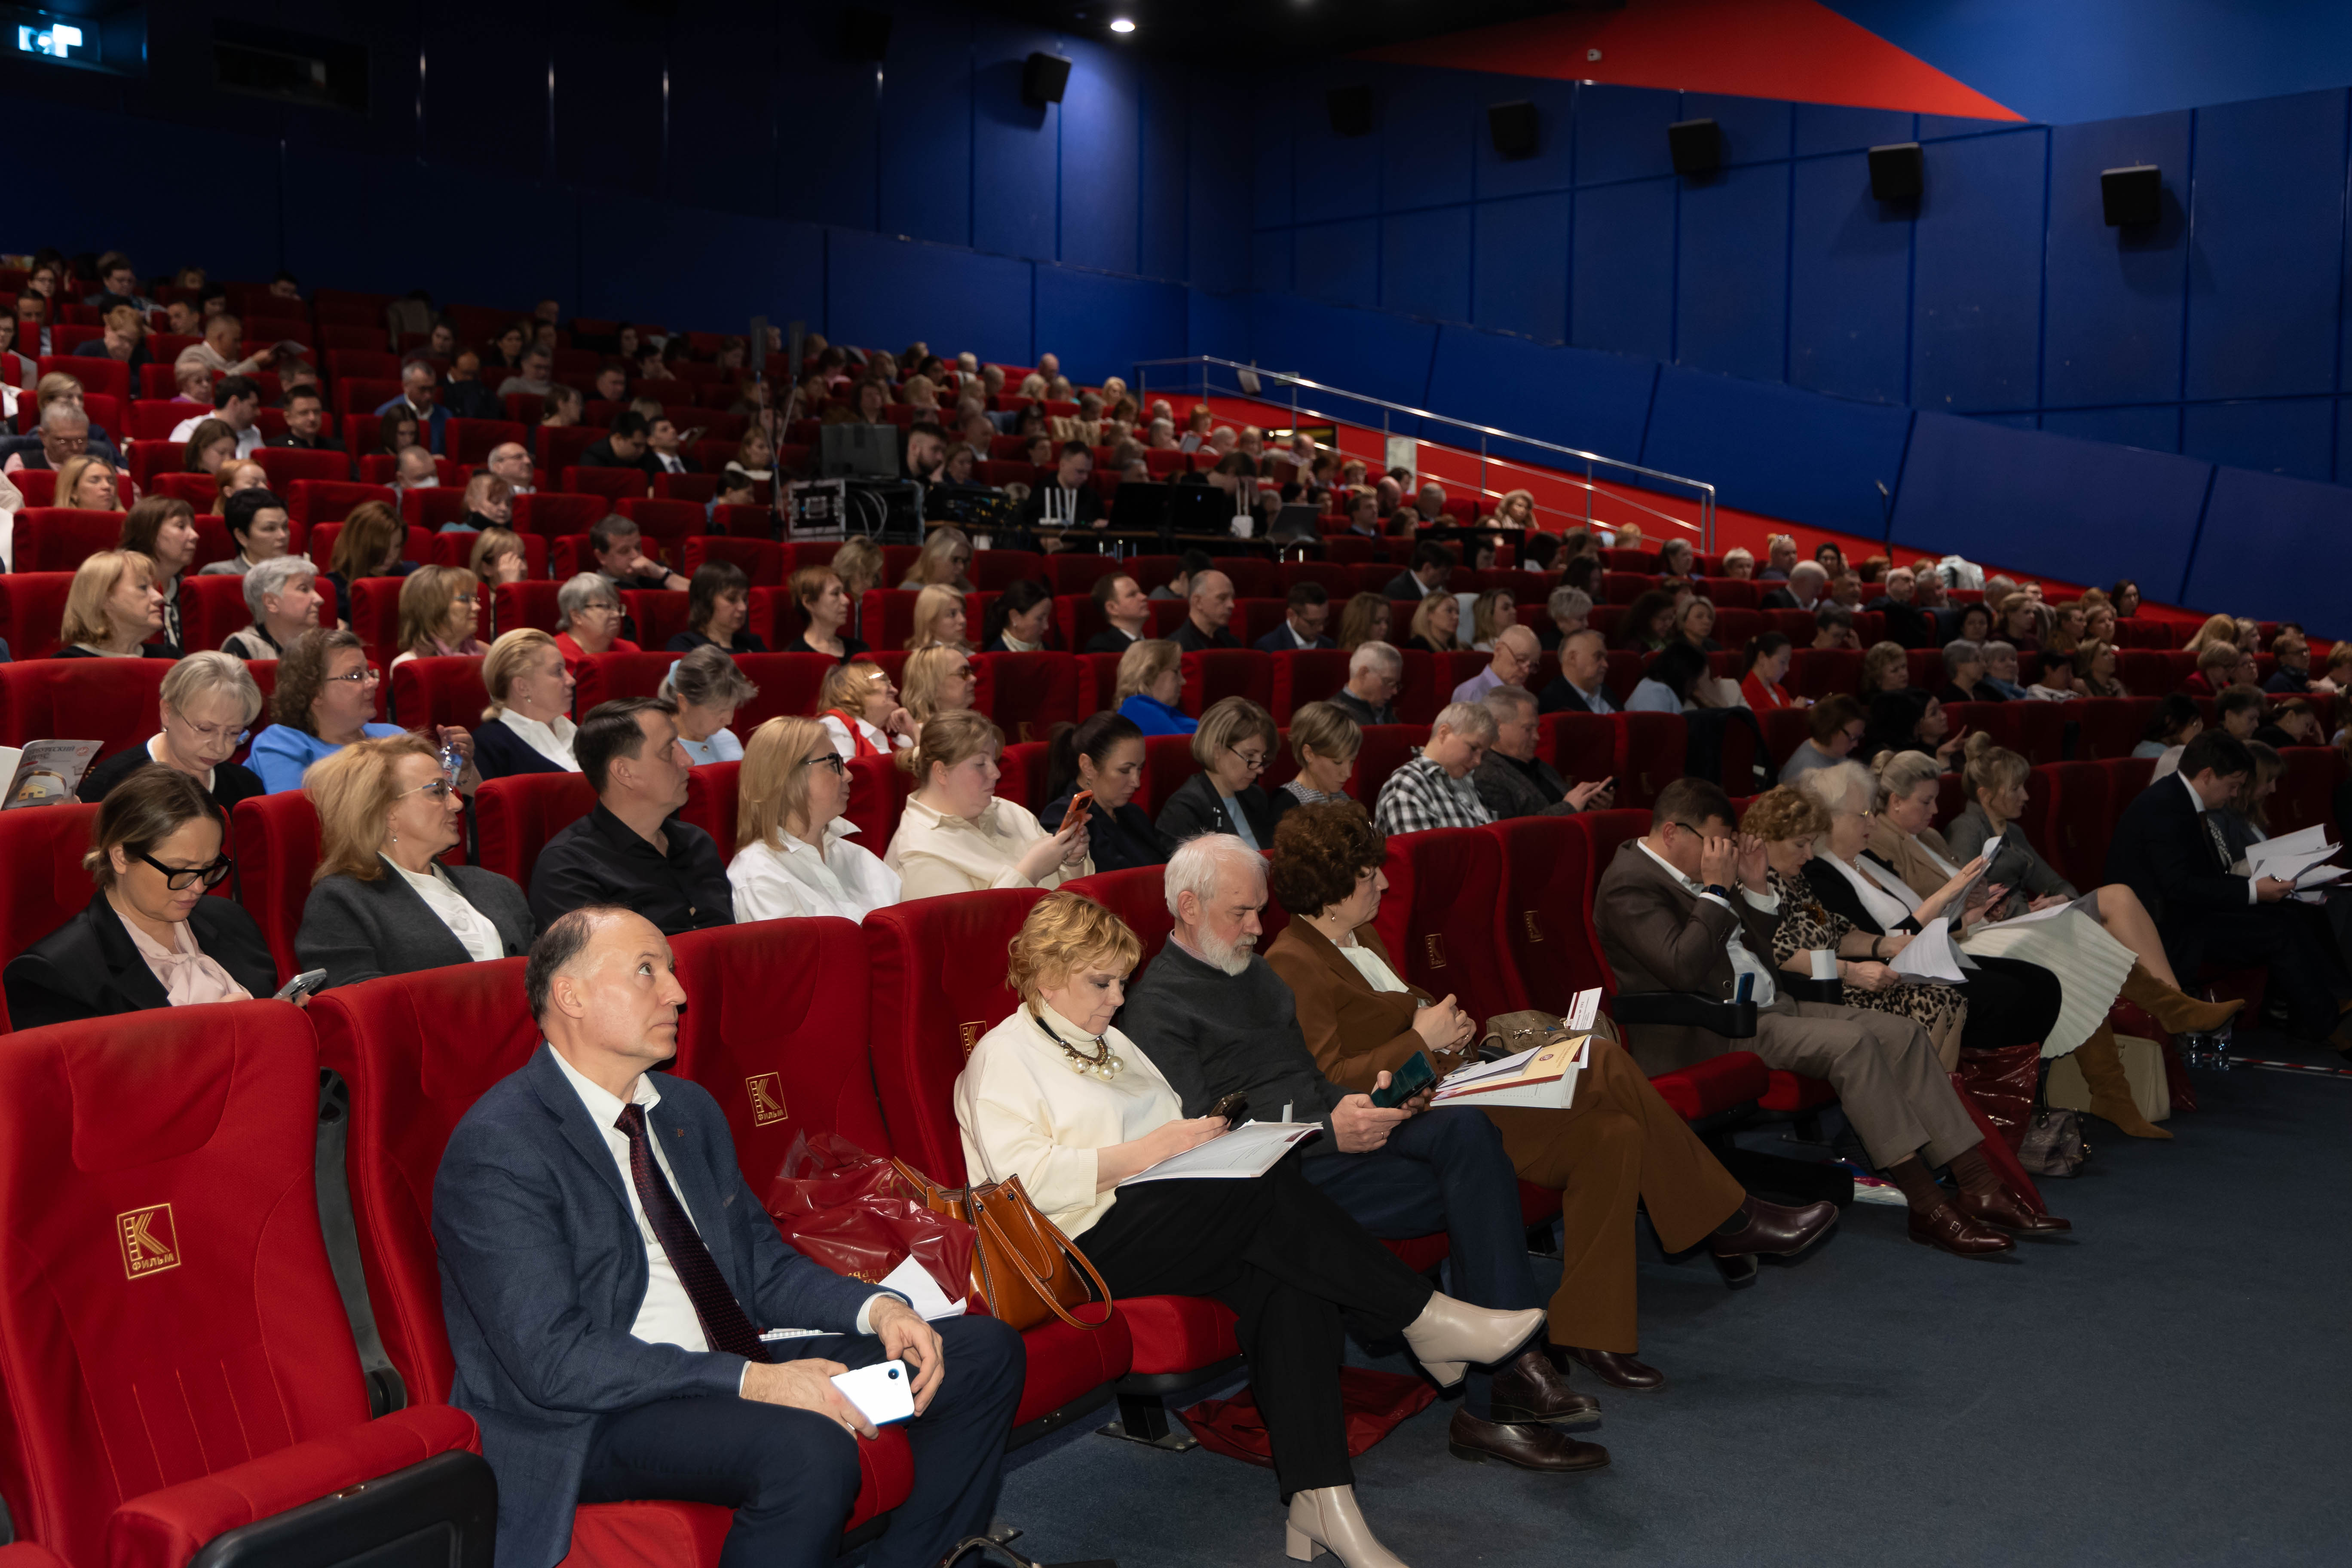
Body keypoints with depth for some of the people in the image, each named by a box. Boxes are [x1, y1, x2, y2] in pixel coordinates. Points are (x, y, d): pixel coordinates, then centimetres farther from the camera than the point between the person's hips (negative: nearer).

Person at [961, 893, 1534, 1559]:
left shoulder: (1114, 1043, 28)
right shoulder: (1004, 1055, 3)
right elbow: (1023, 1178, -12)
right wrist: (1146, 1152, -16)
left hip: (1179, 1228, 8)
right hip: (1091, 1240, -8)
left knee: (1287, 1283, -24)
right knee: (1271, 1189, -28)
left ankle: (1320, 1501, -29)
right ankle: (1425, 1317, -16)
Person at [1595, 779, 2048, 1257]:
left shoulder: (1688, 871, 16)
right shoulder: (1629, 884, -13)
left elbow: (1757, 948, 22)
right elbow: (1683, 967, -26)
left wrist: (1756, 889, 6)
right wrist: (1716, 889, -18)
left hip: (1767, 1006, 10)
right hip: (1713, 1034, -10)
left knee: (1903, 1033, -4)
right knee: (1853, 1044, -27)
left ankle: (1978, 1187, -6)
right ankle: (1927, 1208, -24)